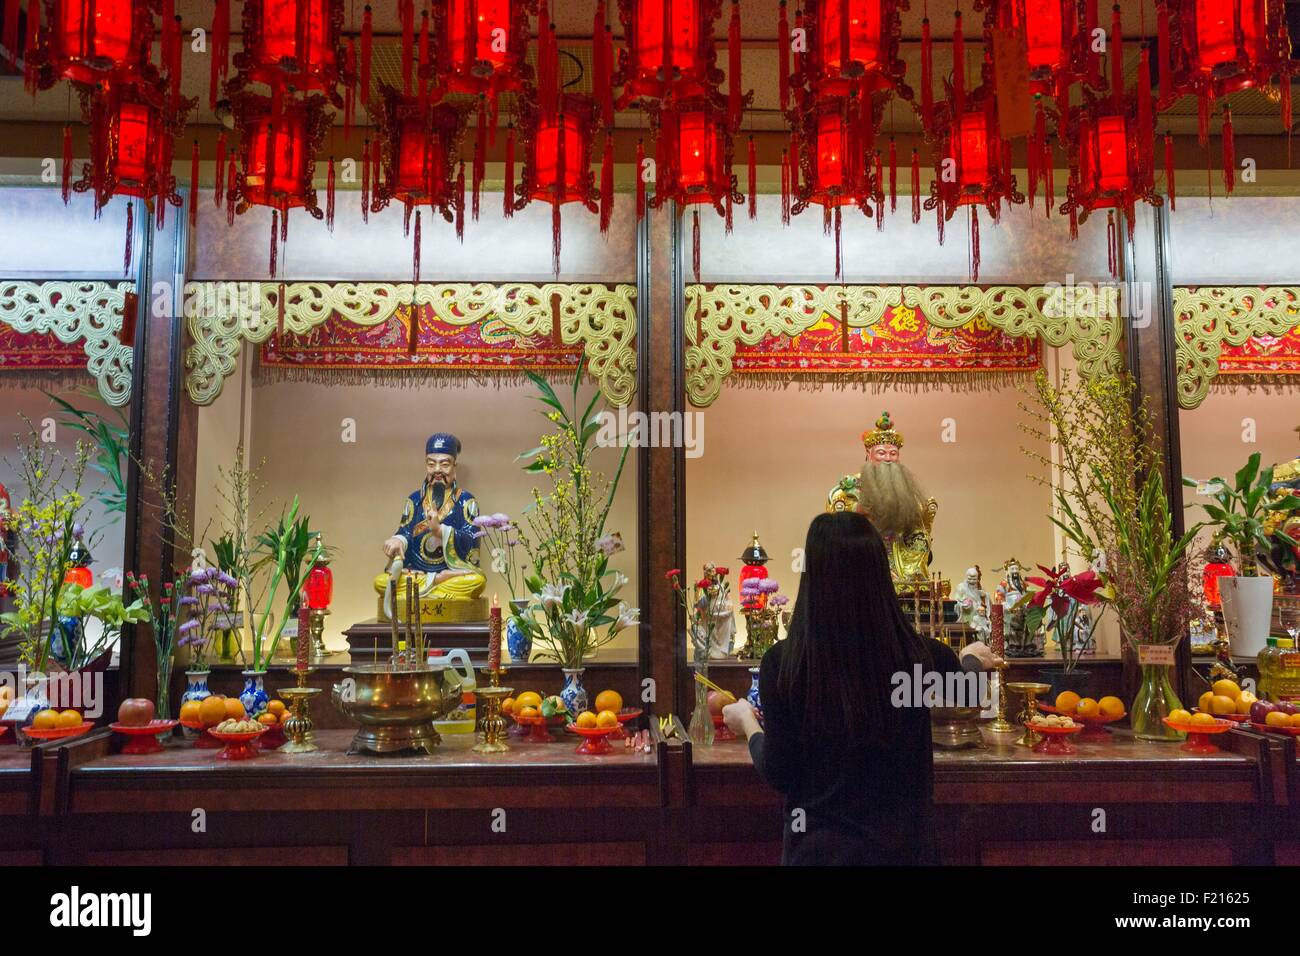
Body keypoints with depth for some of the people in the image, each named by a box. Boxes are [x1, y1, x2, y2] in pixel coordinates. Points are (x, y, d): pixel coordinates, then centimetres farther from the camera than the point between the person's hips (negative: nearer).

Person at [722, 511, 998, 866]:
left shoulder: (784, 662, -20)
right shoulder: (921, 656, -14)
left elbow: (779, 774, -10)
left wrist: (748, 723, 9)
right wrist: (972, 658, 35)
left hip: (819, 845, -1)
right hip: (902, 842, 1)